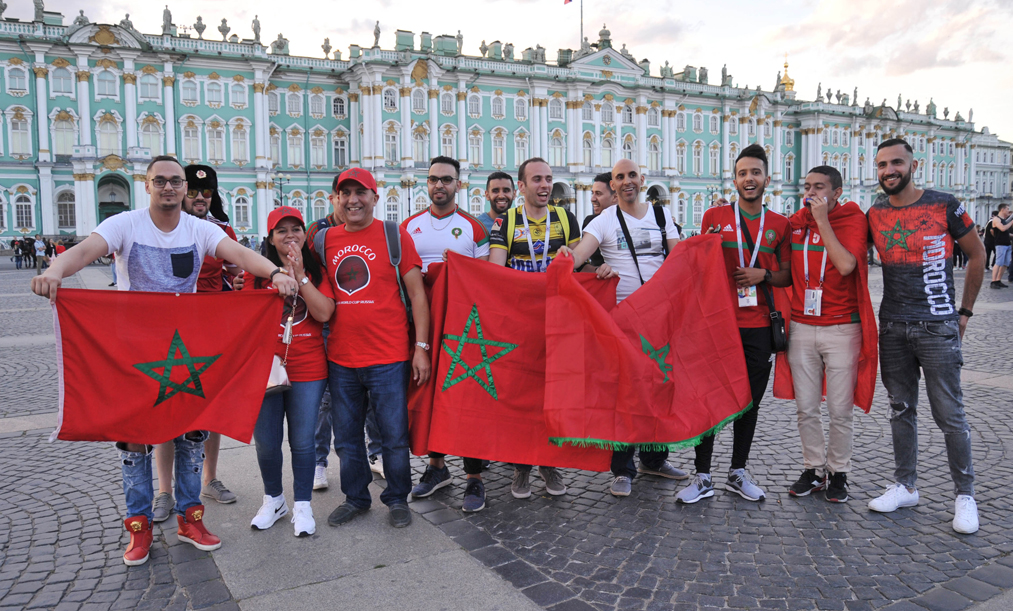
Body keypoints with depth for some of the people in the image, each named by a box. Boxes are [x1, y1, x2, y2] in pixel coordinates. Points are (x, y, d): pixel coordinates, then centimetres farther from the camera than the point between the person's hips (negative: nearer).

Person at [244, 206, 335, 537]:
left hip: (308, 370, -1)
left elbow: (323, 313, -10)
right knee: (265, 441, 8)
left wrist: (300, 275, -14)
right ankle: (273, 500, 30)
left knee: (302, 441, 3)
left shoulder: (316, 271, 5)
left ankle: (302, 505, 19)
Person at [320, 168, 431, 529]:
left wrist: (421, 347, -8)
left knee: (394, 435, 5)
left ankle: (397, 499, 24)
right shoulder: (323, 241, 8)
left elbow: (417, 295, -3)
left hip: (388, 358, -3)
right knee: (346, 437, 14)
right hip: (340, 359, 4)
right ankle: (355, 498, 32)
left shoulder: (395, 236, -1)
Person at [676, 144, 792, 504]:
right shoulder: (715, 217, 3)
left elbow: (788, 276, 11)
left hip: (758, 327, 2)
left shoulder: (780, 225, 8)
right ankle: (702, 477, 11)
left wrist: (764, 274, -8)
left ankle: (738, 474, 25)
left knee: (750, 401, 10)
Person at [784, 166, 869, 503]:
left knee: (840, 410, 4)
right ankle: (813, 469, 23)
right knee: (806, 408, 9)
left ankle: (838, 473, 20)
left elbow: (845, 265, -21)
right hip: (801, 327, 4)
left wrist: (823, 220, -17)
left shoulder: (854, 219, -5)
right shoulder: (795, 222, 8)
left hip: (841, 328, -4)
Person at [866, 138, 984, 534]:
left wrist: (965, 311, 4)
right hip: (892, 327, 4)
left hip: (937, 327, -4)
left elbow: (976, 254, 4)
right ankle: (905, 486, 24)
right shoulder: (874, 214, 5)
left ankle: (965, 494, 16)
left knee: (949, 415, 0)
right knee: (901, 409, 12)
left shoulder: (944, 206, -5)